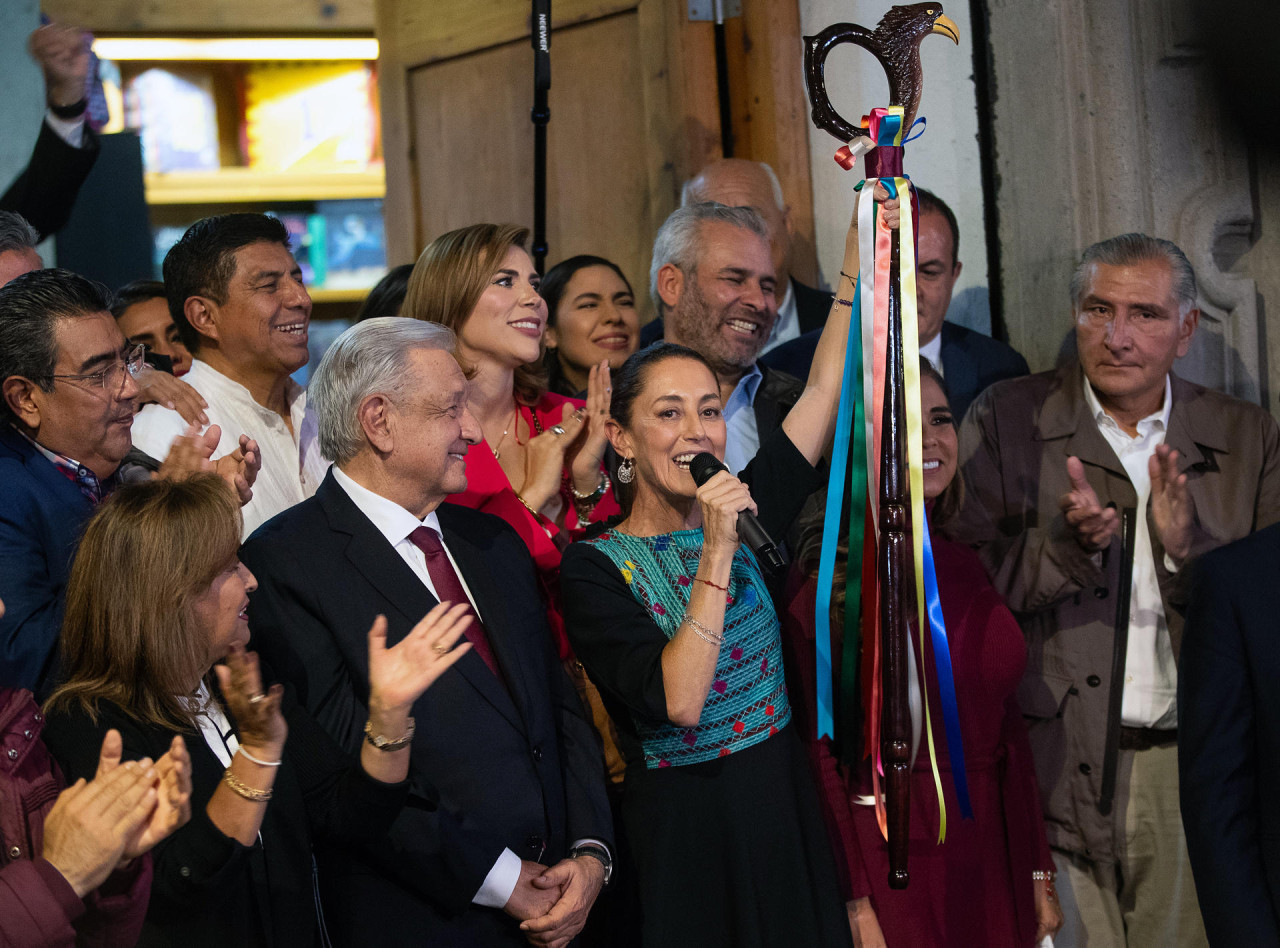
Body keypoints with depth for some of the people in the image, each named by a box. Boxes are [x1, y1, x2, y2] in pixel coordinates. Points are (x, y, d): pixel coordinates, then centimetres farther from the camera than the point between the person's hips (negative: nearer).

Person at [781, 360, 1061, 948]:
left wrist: (1039, 876, 10)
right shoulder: (827, 575, -10)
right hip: (886, 854, -5)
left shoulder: (965, 565, 8)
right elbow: (819, 746, -11)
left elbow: (1006, 728, 11)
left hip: (987, 853, 6)